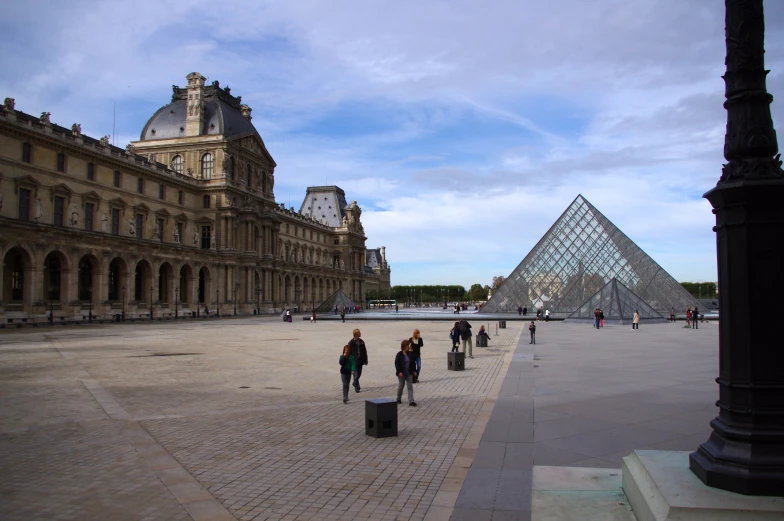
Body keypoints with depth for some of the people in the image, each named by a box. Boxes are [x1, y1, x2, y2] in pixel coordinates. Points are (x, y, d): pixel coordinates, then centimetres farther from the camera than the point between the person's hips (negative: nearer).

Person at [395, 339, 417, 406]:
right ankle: (399, 398, 32)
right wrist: (399, 372, -19)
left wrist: (414, 371, 5)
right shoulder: (399, 354, -10)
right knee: (401, 386, 10)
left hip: (409, 374, 4)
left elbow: (413, 363, 10)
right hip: (402, 374, -4)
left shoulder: (410, 354, 3)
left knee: (410, 387, -2)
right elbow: (396, 363, -11)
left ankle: (411, 401, -3)